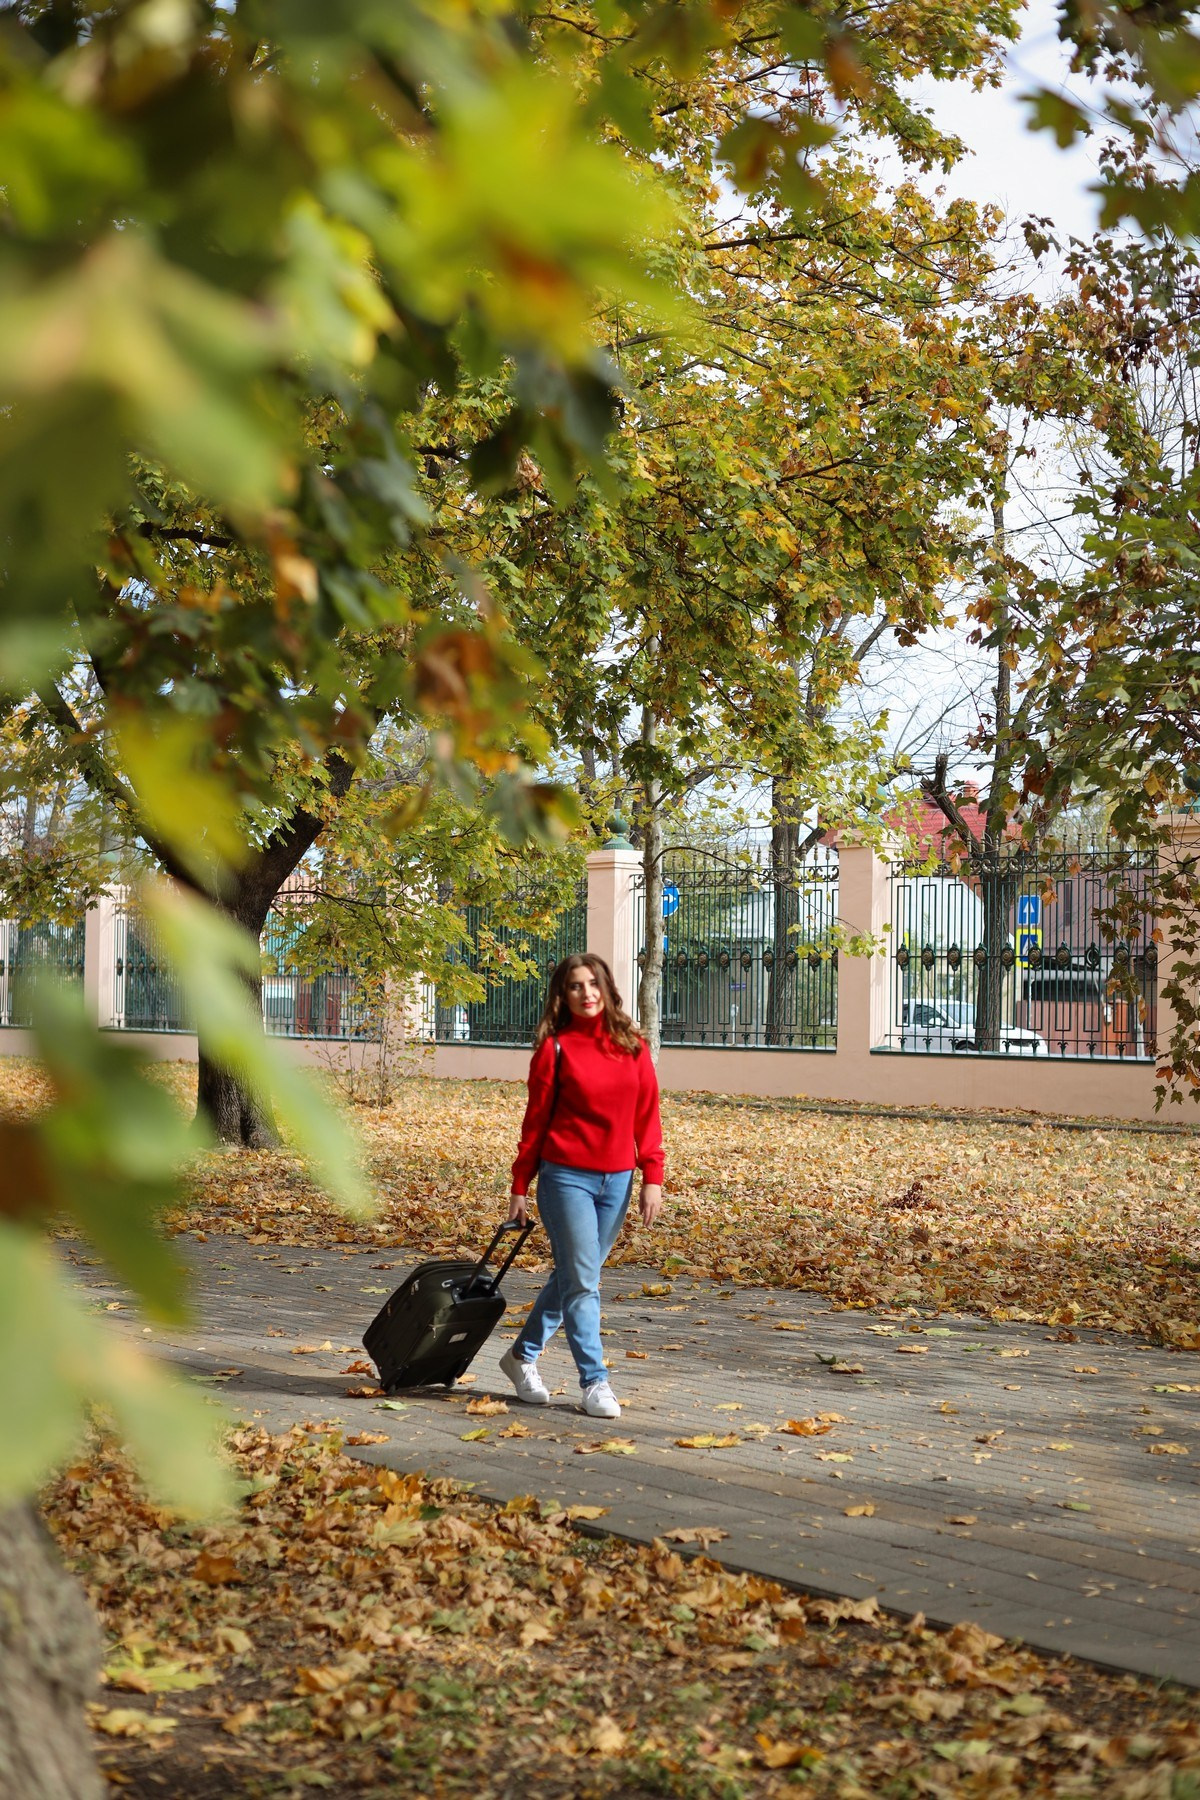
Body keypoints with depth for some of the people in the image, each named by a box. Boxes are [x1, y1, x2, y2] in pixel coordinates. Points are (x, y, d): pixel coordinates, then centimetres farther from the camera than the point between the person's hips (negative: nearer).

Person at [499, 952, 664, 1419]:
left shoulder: (632, 1046, 5)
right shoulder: (556, 1048, -4)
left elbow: (647, 1114, 7)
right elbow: (536, 1118, -1)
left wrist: (652, 1177, 1)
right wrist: (520, 1187, 0)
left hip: (617, 1181, 4)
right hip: (566, 1176, -4)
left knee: (572, 1277, 13)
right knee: (581, 1281, -6)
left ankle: (523, 1355, 30)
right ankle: (594, 1382, 1)